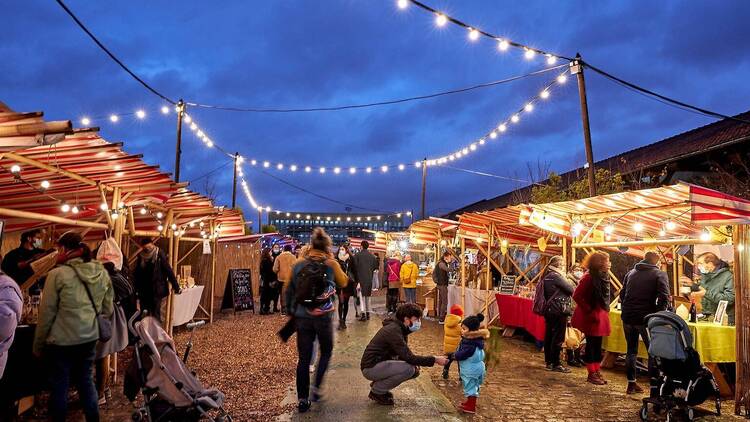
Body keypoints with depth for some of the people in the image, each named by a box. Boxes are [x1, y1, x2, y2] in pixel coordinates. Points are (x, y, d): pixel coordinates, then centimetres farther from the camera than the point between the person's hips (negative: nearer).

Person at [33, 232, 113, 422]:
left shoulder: (57, 274, -14)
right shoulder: (102, 273, 0)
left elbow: (46, 314, -8)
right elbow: (107, 310, 7)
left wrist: (38, 345, 2)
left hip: (62, 341, -5)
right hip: (90, 338, 5)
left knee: (59, 385, 11)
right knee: (86, 380, 18)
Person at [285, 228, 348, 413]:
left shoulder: (298, 266, -2)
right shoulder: (330, 265, -6)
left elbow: (289, 292, 4)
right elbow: (344, 283, 11)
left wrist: (291, 312, 17)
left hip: (302, 318, 2)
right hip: (323, 318, -1)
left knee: (303, 359, 10)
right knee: (326, 352, 22)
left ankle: (302, 399, 12)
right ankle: (316, 388, 12)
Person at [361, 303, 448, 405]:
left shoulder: (400, 329, 8)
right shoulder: (393, 330, -23)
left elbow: (405, 355, 15)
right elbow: (408, 357, -28)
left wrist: (415, 364, -6)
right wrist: (434, 360, -26)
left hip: (380, 364, 10)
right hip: (371, 367, -10)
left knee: (415, 370, 4)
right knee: (408, 369, -25)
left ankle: (378, 384, 12)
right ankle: (376, 392, -8)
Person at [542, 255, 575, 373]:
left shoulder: (546, 276, 12)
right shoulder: (556, 276, -16)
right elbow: (571, 289, -14)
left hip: (549, 310, 10)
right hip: (559, 311, -10)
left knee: (549, 336, 13)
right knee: (558, 338, -4)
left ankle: (549, 362, 22)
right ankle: (556, 364, 0)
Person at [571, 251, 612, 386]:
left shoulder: (603, 277, 6)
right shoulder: (589, 278, -19)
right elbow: (577, 296, -22)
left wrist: (605, 310, 8)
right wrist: (588, 311, -18)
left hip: (600, 315, 8)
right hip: (591, 317, -8)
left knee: (598, 345, 15)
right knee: (591, 344, 2)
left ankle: (597, 371, 25)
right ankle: (592, 374, 12)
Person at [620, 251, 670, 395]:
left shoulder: (631, 273, 14)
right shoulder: (660, 275, -2)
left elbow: (622, 294, 17)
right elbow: (664, 298, -12)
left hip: (627, 317, 5)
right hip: (646, 318, -5)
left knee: (631, 350, 17)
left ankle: (631, 384, 24)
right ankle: (655, 388, 2)